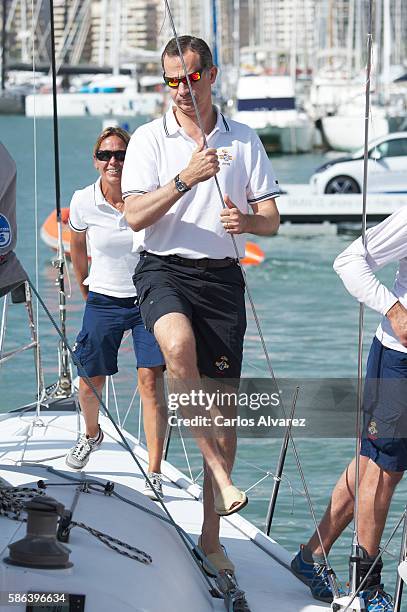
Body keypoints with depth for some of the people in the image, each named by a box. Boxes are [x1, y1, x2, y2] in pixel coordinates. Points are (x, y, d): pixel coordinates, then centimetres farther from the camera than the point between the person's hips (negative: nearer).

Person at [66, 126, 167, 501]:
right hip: (103, 301, 2)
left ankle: (154, 474, -10)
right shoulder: (83, 203, -7)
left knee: (151, 381, -13)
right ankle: (92, 435, 44)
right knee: (90, 383, 8)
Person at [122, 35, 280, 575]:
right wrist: (185, 178, -21)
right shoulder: (149, 139, 3)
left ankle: (211, 536, 12)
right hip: (163, 270, -3)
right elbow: (135, 216, -7)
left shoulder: (244, 141, 10)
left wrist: (247, 221, -14)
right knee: (179, 341, -37)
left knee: (224, 403, 1)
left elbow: (272, 220, 10)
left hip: (223, 275, 3)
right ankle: (217, 469, -28)